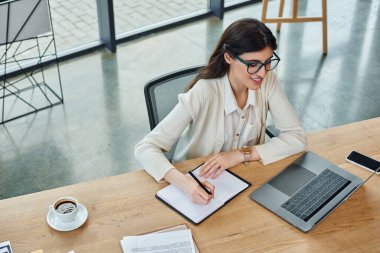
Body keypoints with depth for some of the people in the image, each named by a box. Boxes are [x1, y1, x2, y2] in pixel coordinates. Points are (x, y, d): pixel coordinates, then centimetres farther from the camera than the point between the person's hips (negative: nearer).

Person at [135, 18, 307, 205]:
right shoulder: (203, 94, -26)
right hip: (199, 185, 0)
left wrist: (241, 154, -24)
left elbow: (297, 137, -13)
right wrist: (184, 182, -46)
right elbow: (145, 149, -29)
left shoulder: (268, 81, -13)